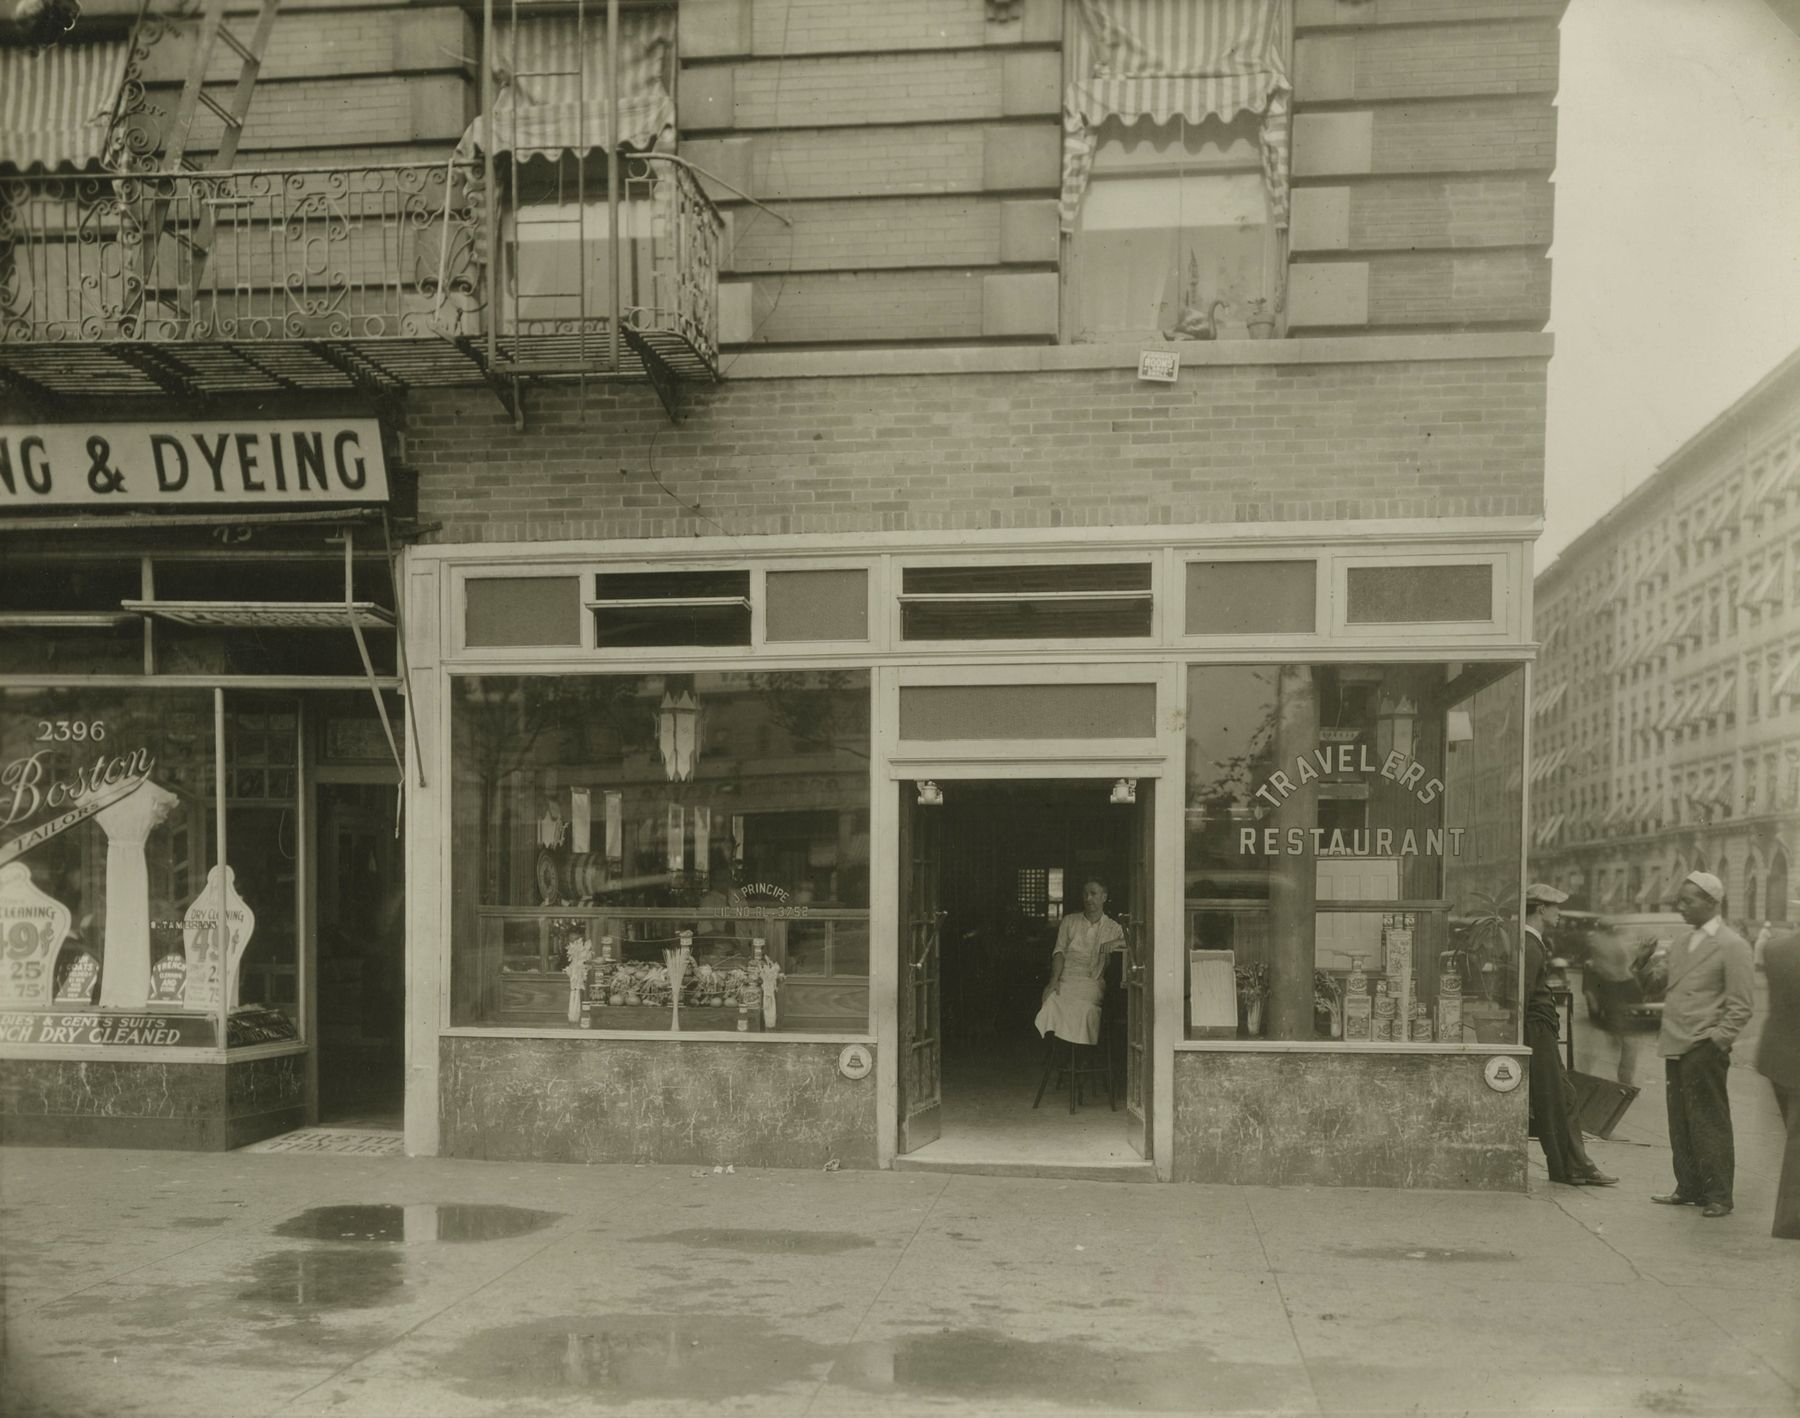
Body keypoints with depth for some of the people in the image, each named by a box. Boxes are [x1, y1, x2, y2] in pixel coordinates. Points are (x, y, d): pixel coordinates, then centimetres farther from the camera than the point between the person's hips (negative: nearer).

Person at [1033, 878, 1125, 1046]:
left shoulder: (1113, 928, 16)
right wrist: (1054, 979, -6)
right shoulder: (1069, 921, 20)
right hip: (1066, 980, 1)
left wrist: (1117, 942, -10)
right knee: (1052, 1000, -32)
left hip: (1093, 982, -1)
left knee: (1085, 1007, -35)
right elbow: (1059, 952, 11)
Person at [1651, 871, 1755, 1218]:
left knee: (1710, 1125, -3)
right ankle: (1689, 1188, 19)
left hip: (1704, 1050, -8)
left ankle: (1718, 1196, 3)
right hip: (1677, 1047, 8)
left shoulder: (1731, 945, -7)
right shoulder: (1685, 945, 18)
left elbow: (1741, 1003, -10)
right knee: (1681, 1125, 11)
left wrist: (1718, 1040, -15)